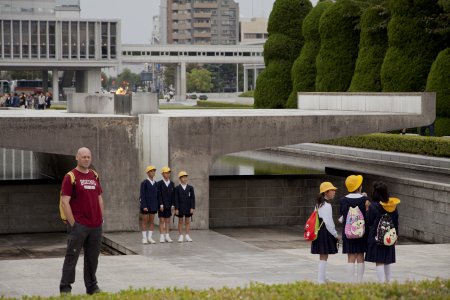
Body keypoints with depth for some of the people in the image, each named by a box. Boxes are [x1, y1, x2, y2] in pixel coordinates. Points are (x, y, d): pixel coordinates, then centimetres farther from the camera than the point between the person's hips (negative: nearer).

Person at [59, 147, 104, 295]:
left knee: (93, 257, 11)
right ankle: (65, 288, 1)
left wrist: (101, 218, 13)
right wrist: (72, 223, -13)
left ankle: (92, 287, 21)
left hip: (96, 225, 6)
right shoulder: (70, 177, -5)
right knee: (71, 256, -4)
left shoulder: (94, 176, 14)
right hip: (79, 225, -6)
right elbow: (65, 201, -10)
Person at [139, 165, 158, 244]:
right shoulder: (144, 183, -8)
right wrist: (144, 206, -19)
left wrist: (157, 205, 8)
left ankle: (150, 238, 8)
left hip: (153, 205, 5)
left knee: (152, 222, 4)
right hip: (145, 205, -5)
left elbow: (156, 195, 13)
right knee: (144, 221, -1)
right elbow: (142, 195, -12)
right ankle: (144, 238, 2)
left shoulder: (155, 183, 9)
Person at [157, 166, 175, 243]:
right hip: (161, 205, -4)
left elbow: (173, 195, 7)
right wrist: (161, 205, -15)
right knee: (162, 221, -2)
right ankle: (162, 237, -1)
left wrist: (172, 205, -1)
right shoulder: (159, 183, -3)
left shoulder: (172, 184, 8)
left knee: (168, 221, 5)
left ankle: (167, 236, 8)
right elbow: (159, 195, -8)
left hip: (169, 206, 4)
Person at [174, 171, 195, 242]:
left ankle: (187, 236, 9)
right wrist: (176, 209, -11)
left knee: (187, 221, 5)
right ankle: (181, 236, 7)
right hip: (180, 208, -2)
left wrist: (192, 208, -8)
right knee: (180, 221, 4)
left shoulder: (190, 188, 3)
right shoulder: (177, 188, -2)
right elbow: (176, 199, -4)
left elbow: (192, 198, 0)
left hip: (188, 208, 2)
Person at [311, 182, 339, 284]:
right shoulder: (327, 205, -16)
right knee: (324, 257, -6)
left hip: (319, 232, 9)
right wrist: (335, 234, -9)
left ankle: (323, 278, 24)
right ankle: (321, 280, -5)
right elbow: (328, 222, -19)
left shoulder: (319, 204, 13)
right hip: (325, 233, -9)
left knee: (323, 256, 17)